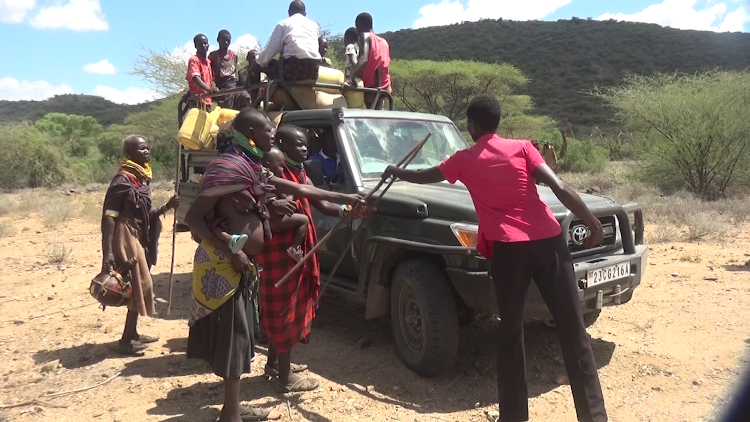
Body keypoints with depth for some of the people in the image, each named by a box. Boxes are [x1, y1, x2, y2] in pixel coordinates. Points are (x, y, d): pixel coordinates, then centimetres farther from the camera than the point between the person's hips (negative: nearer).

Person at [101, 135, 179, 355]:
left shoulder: (143, 179, 11)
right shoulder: (123, 180, -15)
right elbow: (108, 217, -19)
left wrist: (165, 208, -1)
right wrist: (107, 252, -25)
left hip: (139, 238, 9)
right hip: (126, 238, -9)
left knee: (140, 284, 15)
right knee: (139, 285, -6)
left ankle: (132, 333, 27)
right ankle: (126, 340, 4)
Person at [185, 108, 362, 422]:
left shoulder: (252, 168, 11)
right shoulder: (228, 167, -16)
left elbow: (298, 189, 18)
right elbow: (193, 218, -20)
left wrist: (343, 198, 19)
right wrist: (231, 254, -24)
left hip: (239, 267, 9)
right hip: (223, 268, -9)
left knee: (237, 340, 16)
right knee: (232, 341, -1)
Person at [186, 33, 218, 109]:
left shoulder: (209, 61, 18)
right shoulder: (194, 60, -8)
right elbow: (195, 78, -24)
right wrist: (208, 88, -40)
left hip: (208, 99, 9)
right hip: (197, 100, -9)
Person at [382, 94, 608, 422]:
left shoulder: (463, 160, 11)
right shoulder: (522, 147, 9)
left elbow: (423, 177, 28)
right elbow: (560, 189, -2)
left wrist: (396, 172, 47)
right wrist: (593, 223, 6)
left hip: (508, 248, -1)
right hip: (548, 241, 1)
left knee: (511, 332, 11)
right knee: (573, 330, 6)